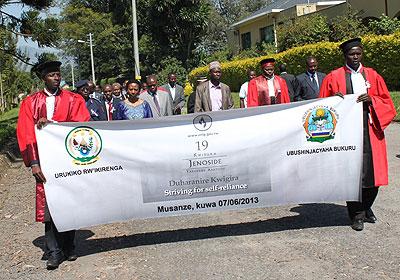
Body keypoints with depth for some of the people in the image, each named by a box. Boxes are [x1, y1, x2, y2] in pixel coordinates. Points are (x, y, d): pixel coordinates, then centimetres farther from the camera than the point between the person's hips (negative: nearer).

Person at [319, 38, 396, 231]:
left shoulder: (373, 76, 13)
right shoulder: (333, 77, 6)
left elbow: (387, 103, 11)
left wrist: (371, 100, -8)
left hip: (370, 130, 3)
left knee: (372, 171, 3)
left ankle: (366, 207, 27)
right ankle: (357, 214, 12)